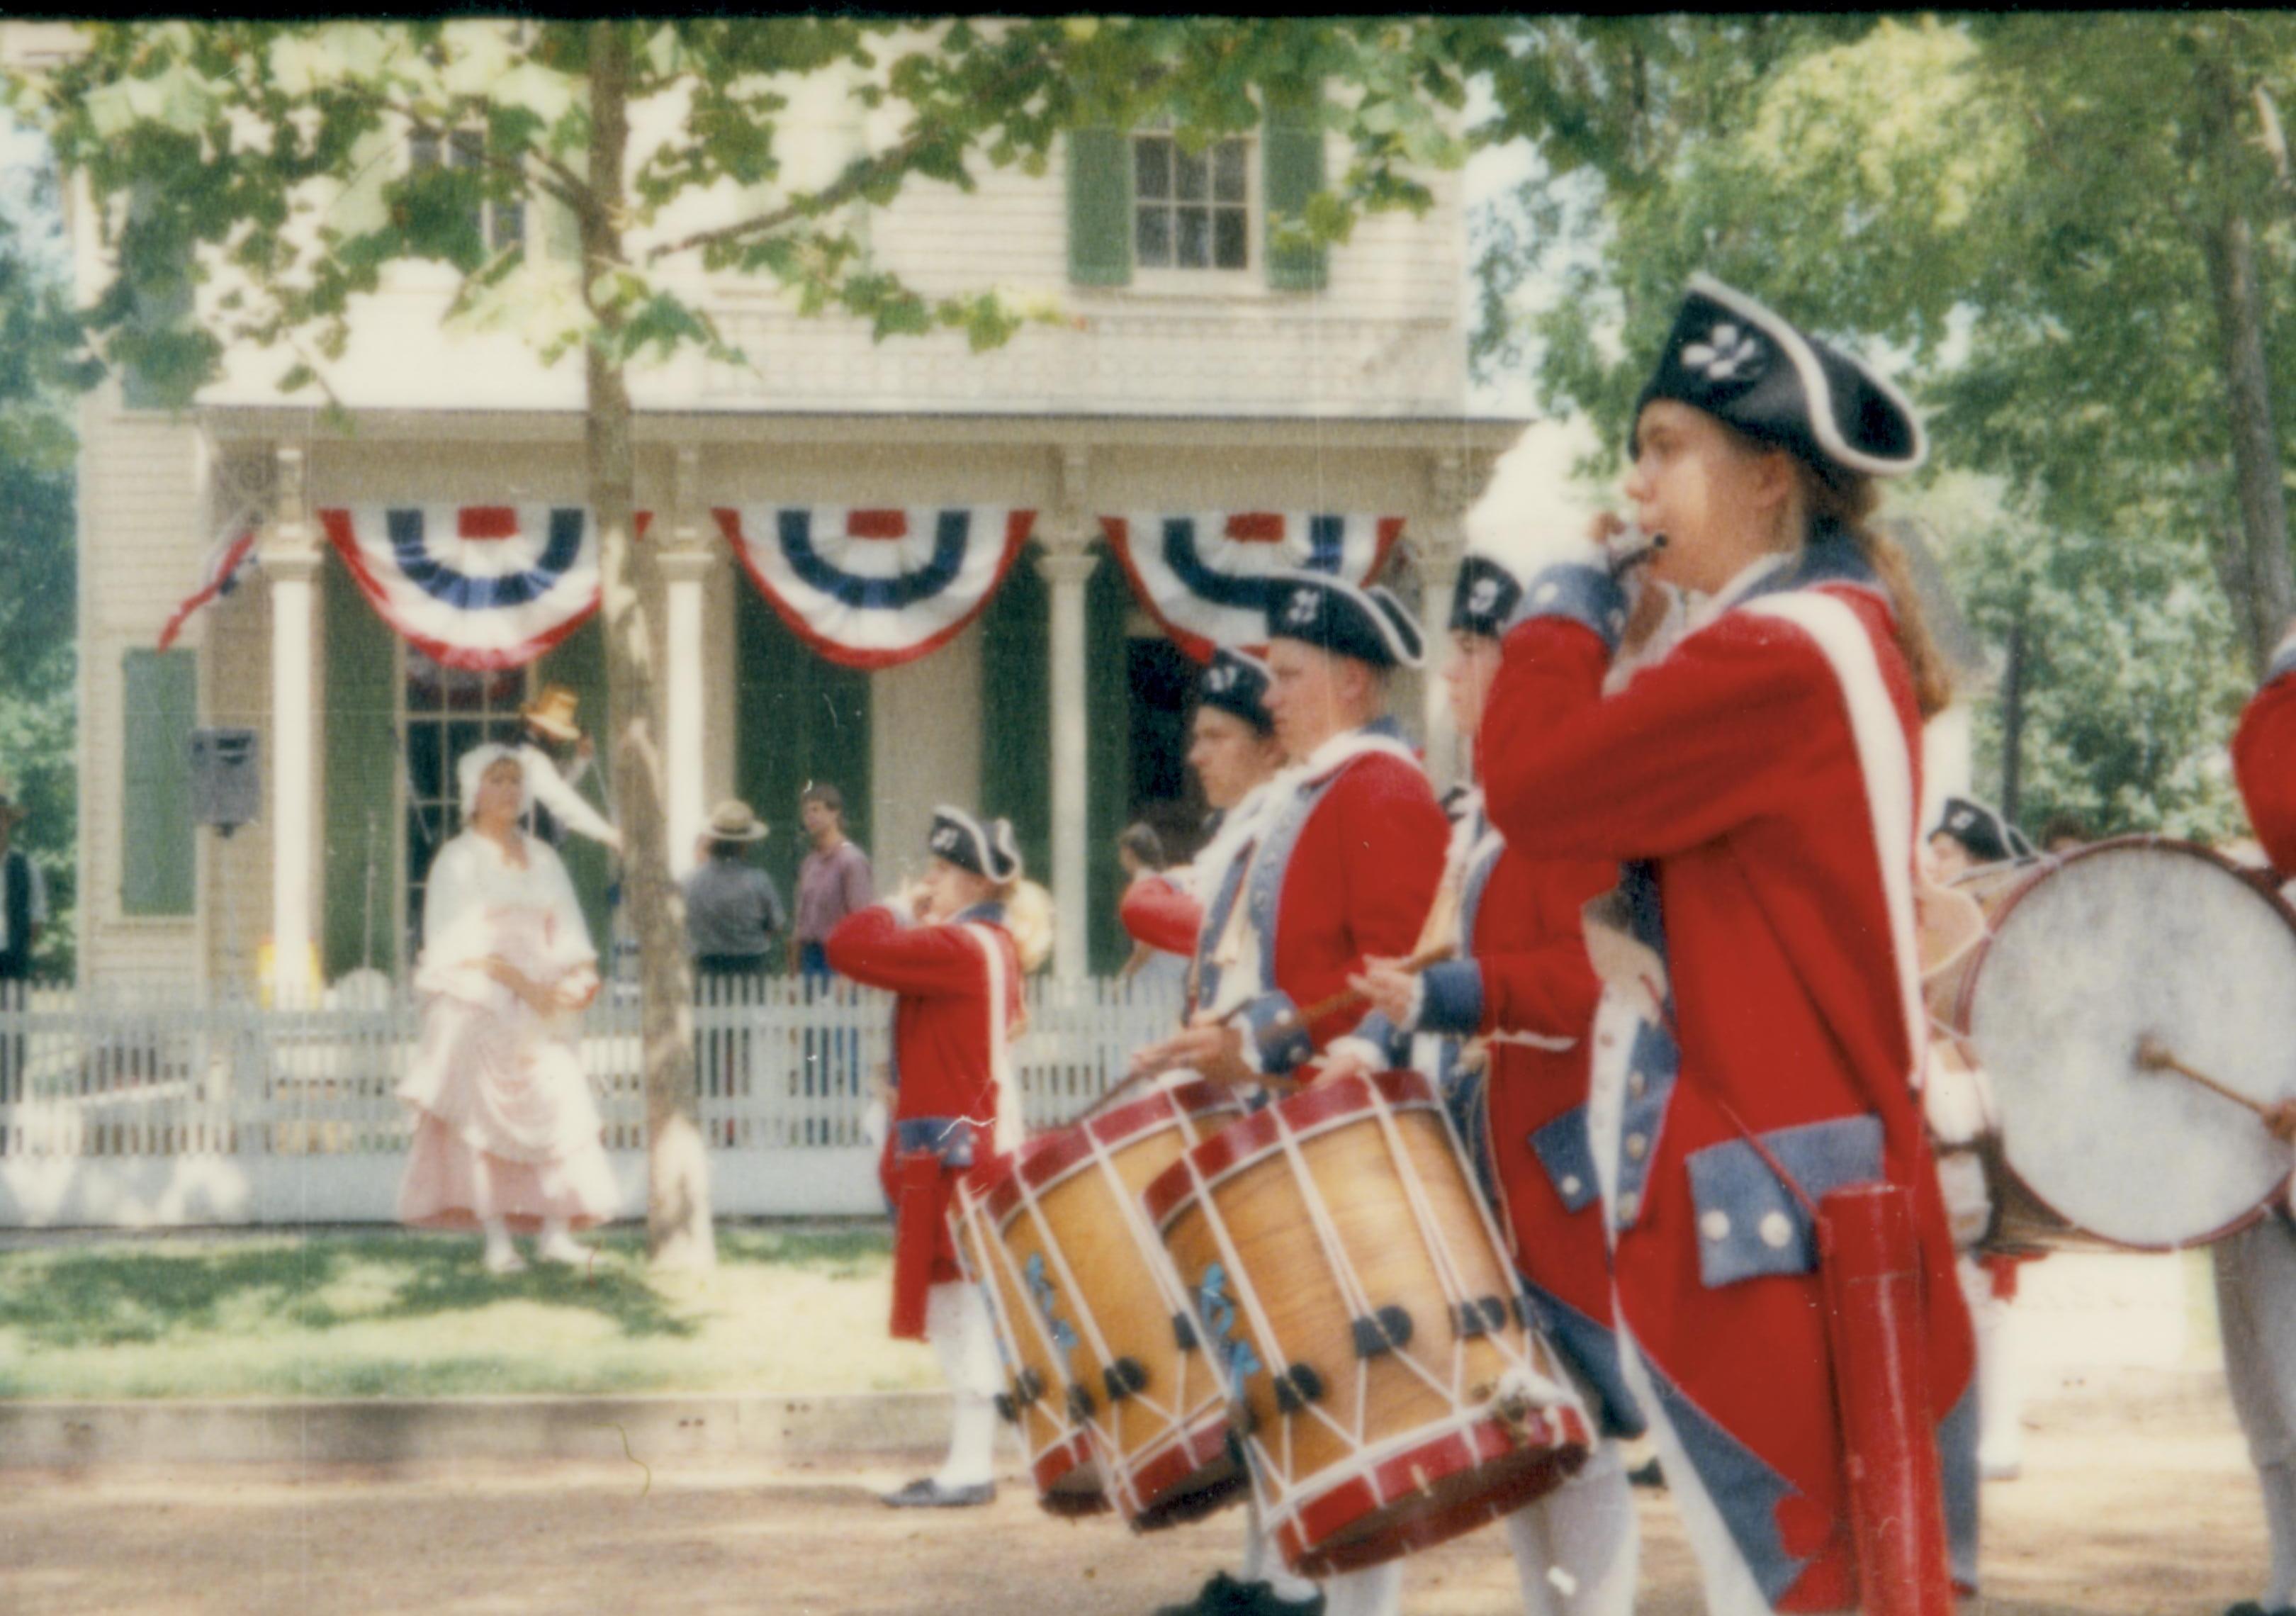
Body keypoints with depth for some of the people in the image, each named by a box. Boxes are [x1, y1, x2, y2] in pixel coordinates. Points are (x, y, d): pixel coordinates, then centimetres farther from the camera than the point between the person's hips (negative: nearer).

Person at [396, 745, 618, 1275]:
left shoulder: (542, 859, 16)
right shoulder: (457, 860, 1)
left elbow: (565, 931, 13)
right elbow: (458, 941, -7)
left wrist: (579, 976, -8)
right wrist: (518, 981, -17)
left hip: (539, 1000, 4)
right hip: (476, 1000, -4)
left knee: (561, 1106, -9)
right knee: (482, 1110, -10)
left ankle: (555, 1231, -9)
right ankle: (496, 1239, -10)